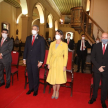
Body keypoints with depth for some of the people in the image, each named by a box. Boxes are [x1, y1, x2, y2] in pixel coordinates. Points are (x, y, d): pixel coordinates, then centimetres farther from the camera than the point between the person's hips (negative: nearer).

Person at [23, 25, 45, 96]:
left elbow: (43, 51, -6)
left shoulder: (41, 39, -3)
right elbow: (26, 48, 13)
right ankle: (31, 88, 30)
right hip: (28, 60, 4)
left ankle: (36, 89, 24)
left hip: (36, 60, -4)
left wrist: (41, 61, -11)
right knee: (29, 75, 12)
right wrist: (24, 58, 8)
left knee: (35, 75, 5)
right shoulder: (28, 38, 11)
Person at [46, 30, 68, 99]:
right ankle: (54, 91, 31)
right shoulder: (52, 44, 4)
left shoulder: (64, 45, -6)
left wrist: (64, 65, -9)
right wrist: (48, 63, 1)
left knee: (59, 78, 8)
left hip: (60, 63, -3)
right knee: (53, 78, 10)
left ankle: (57, 91, 31)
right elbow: (49, 54, 6)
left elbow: (65, 56, -5)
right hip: (52, 62, 3)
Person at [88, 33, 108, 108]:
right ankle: (94, 98, 31)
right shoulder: (96, 46, 1)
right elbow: (92, 57, -1)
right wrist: (98, 67, -11)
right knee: (95, 85, 11)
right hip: (97, 69, 0)